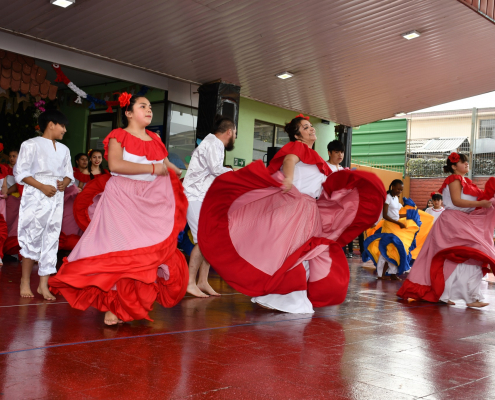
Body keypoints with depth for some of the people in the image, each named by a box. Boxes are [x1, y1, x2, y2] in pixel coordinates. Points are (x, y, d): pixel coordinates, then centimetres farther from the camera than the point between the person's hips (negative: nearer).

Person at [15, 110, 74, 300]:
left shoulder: (63, 149, 18)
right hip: (35, 196, -5)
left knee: (51, 239, 1)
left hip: (57, 197, 5)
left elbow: (69, 173, 17)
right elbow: (21, 172, -6)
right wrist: (42, 186, -17)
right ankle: (25, 281, 11)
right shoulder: (31, 145, 0)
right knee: (32, 238, -4)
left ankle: (43, 284, 5)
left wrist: (64, 183, -6)